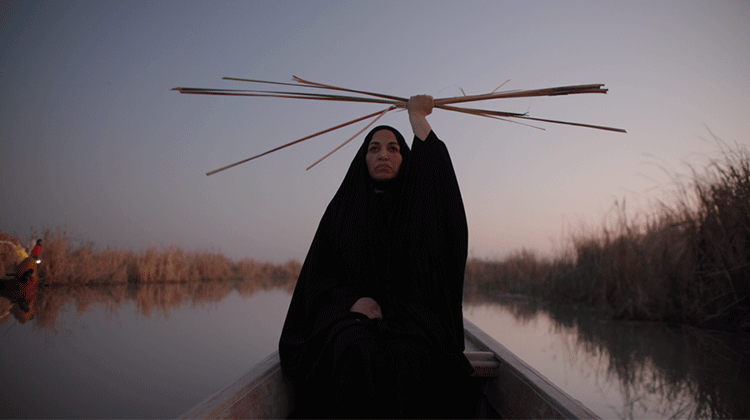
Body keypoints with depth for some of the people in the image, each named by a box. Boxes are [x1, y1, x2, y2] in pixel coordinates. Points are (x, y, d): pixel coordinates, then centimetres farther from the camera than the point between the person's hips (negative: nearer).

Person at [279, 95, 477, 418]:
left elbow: (434, 162, -3)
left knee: (409, 357, -35)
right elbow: (317, 276, 8)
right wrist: (352, 300, -11)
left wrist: (416, 114, 14)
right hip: (349, 313, 0)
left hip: (409, 316, 0)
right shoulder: (342, 210, 14)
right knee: (355, 353, -35)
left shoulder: (413, 205, 15)